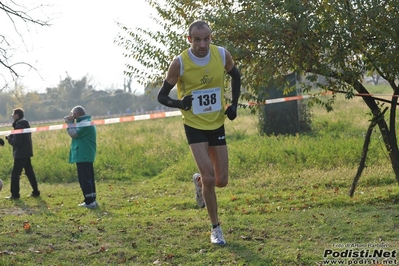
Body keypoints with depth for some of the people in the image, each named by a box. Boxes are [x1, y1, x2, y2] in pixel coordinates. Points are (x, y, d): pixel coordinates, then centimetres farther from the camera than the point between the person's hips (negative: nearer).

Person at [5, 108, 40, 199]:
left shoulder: (19, 126, -18)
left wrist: (9, 139, -3)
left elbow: (17, 142, -21)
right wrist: (10, 136, 5)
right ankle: (35, 192, 17)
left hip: (21, 154, -10)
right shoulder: (25, 124, 12)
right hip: (27, 152, 10)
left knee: (15, 174, -5)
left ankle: (15, 194, -4)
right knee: (29, 172, 14)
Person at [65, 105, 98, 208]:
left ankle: (89, 202, -11)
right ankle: (92, 200, 16)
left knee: (84, 179, -9)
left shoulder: (85, 123, -15)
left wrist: (70, 123, -7)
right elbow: (76, 134, 19)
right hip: (86, 155, 11)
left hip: (83, 156, -11)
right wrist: (70, 123, 10)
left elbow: (74, 134, -19)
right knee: (88, 178, 13)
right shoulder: (85, 122, 18)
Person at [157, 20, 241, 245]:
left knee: (221, 181, 5)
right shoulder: (179, 63, -18)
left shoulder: (223, 55, -10)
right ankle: (216, 227, 5)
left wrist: (234, 104, 0)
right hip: (195, 125, -3)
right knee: (209, 178, -14)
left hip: (217, 124, 3)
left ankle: (199, 181, 41)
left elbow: (236, 76, 12)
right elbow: (162, 96, -9)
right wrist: (180, 103, -29)